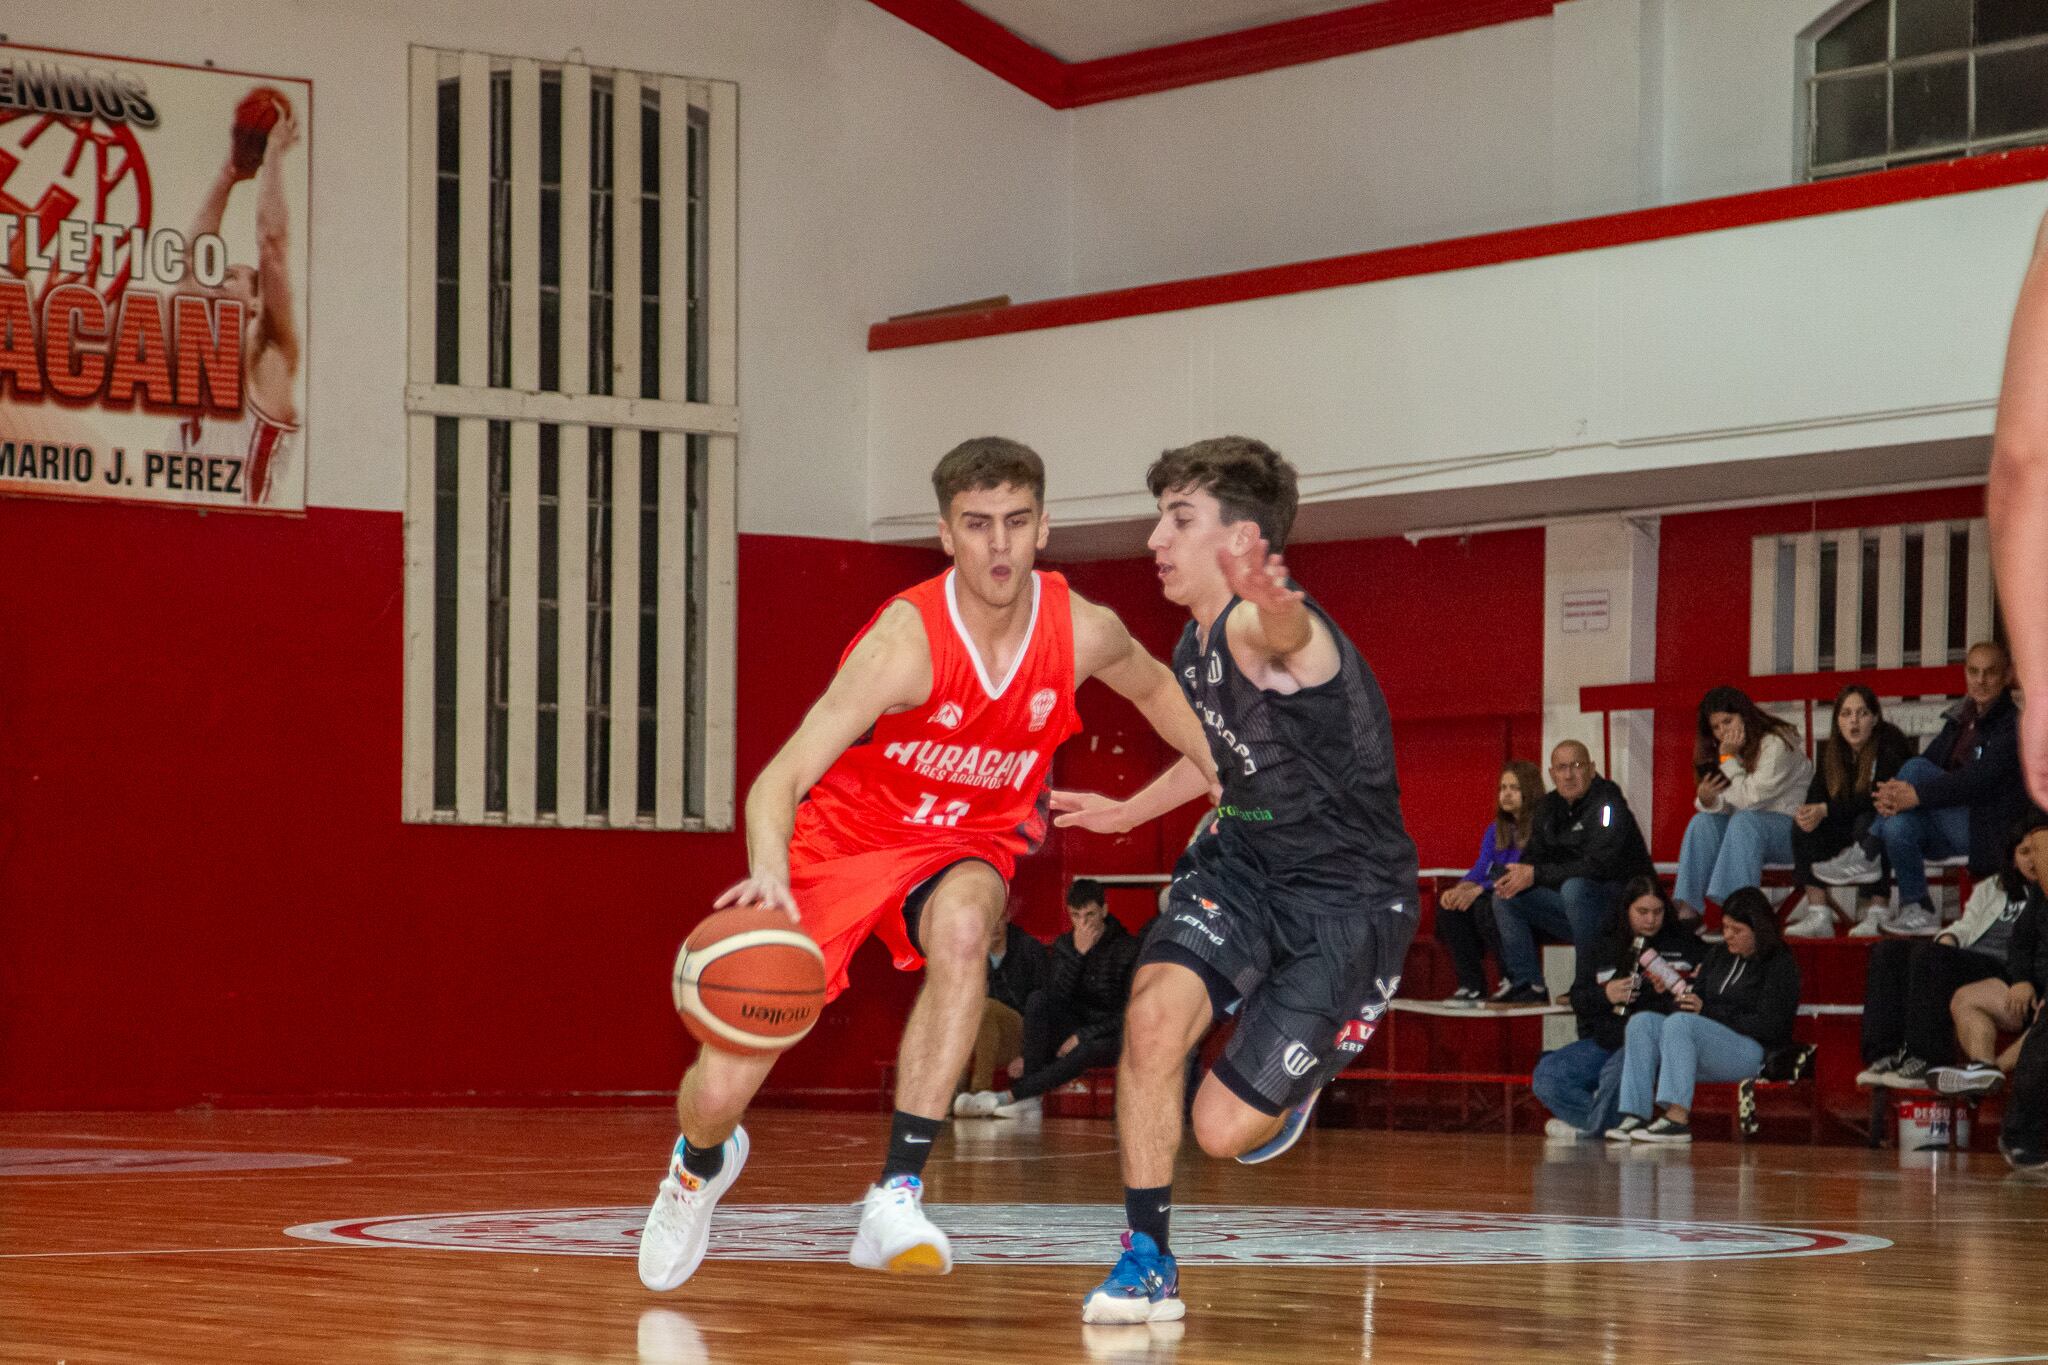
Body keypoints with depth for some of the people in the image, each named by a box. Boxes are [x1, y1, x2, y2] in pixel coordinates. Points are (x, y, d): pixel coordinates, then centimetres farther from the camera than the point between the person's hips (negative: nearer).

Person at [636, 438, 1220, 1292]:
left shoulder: (1081, 633, -16)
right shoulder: (908, 639, -30)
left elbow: (1151, 685, 12)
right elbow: (780, 781, -37)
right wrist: (770, 877, -55)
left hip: (963, 845, 2)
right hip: (842, 837, -2)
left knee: (962, 924, -37)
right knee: (722, 1087, -5)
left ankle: (897, 1192, -31)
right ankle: (702, 1161, 36)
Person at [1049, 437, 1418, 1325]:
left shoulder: (1265, 631, -25)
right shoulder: (1194, 649, 3)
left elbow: (1283, 631, -54)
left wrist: (1270, 603, -78)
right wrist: (1128, 812, 30)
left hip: (1347, 899, -7)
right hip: (1245, 860, 7)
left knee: (1224, 1130, -6)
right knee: (1155, 1011, -22)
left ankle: (1298, 1083, 33)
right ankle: (1148, 1263, -9)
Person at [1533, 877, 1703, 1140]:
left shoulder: (1682, 944, 6)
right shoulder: (1607, 947, 17)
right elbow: (1578, 999, 14)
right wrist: (1604, 996, -6)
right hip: (1604, 1040, 5)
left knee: (1616, 1072, -36)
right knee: (1545, 1076, -15)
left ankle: (1591, 1128, -5)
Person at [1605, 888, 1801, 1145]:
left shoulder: (1780, 965, -2)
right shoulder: (1718, 955, 22)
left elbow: (1768, 1027, -11)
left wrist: (1707, 1011, -15)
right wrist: (1679, 994, -4)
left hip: (1752, 1053, -7)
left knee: (1679, 1022, -32)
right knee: (1642, 1022, -15)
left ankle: (1677, 1119, -42)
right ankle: (1635, 1116, -28)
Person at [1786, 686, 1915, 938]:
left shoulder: (1890, 745, -15)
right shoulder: (1831, 751, 4)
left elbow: (1876, 799, -24)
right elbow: (1816, 796, -4)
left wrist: (1826, 810, -29)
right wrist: (1806, 814, -29)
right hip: (1849, 829, 6)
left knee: (1867, 824, -36)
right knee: (1803, 826, -18)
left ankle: (1877, 915, -33)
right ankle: (1818, 915, -26)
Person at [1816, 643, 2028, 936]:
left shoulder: (2013, 723, -8)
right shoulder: (1960, 718, 16)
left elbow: (1980, 779, -22)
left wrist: (1916, 795, -30)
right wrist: (1892, 794, -16)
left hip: (1989, 832, -7)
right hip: (1952, 829, 7)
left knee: (1916, 769, -22)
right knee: (1897, 825, -26)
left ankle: (1865, 857, -17)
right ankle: (1917, 911, -13)